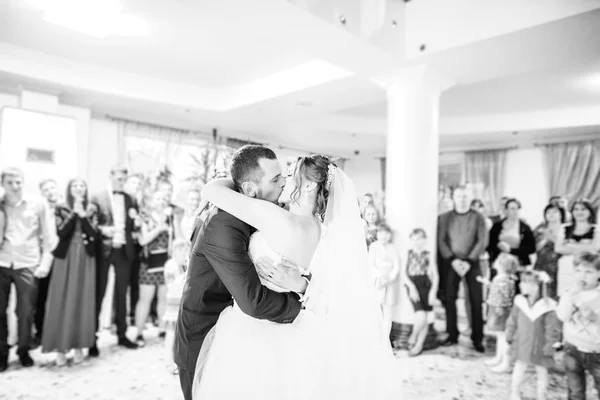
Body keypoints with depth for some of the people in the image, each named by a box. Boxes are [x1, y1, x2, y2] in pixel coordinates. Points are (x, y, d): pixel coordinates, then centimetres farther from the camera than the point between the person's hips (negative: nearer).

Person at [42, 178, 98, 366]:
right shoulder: (61, 208, 3)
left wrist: (82, 214, -14)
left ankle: (79, 346, 14)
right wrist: (74, 212, -14)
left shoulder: (92, 210, 5)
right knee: (63, 302, 0)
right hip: (65, 258, -1)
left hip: (85, 259, 1)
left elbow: (94, 234, -7)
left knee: (83, 302, 3)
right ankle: (61, 347, 10)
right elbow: (61, 233, -11)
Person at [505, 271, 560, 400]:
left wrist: (549, 345, -11)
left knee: (542, 371, 15)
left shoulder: (547, 307, -20)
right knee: (519, 368, 15)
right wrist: (510, 336, 6)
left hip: (539, 347, -3)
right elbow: (512, 321, 3)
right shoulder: (519, 302, -9)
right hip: (522, 345, 3)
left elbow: (553, 329, -12)